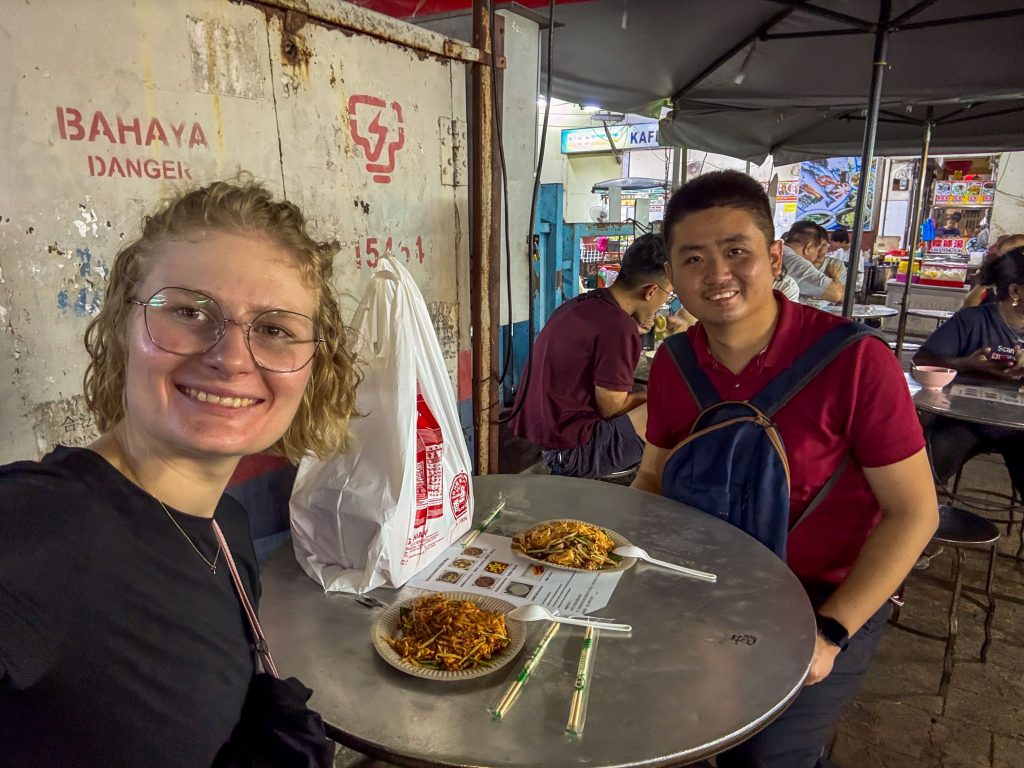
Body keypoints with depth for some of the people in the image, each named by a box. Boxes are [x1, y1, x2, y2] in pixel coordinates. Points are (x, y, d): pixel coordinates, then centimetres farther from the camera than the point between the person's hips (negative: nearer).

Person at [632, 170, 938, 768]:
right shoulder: (672, 365, -6)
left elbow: (914, 512, -14)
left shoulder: (855, 361, -21)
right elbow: (654, 478, 6)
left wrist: (830, 633, -18)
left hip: (830, 599, -4)